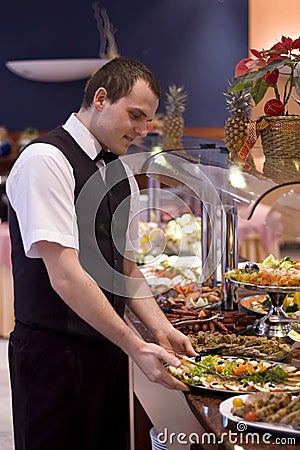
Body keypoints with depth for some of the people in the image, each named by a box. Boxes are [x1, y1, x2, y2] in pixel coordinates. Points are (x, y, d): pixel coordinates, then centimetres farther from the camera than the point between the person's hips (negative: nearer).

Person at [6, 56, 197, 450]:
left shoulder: (121, 172, 10)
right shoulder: (45, 160, -15)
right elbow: (64, 275, -22)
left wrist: (161, 328, 1)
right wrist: (136, 347, -21)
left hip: (109, 346, 8)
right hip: (55, 353, -8)